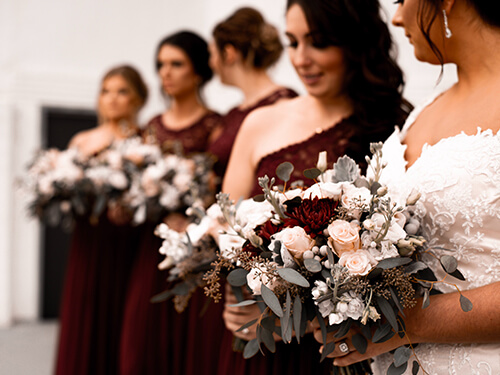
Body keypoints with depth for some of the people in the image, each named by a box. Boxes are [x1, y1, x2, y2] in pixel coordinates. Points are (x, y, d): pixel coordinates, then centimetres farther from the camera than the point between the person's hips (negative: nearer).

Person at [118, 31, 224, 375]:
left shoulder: (213, 127, -4)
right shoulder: (154, 127, 14)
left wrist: (186, 222, -22)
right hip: (153, 249, 6)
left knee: (190, 344, 0)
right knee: (144, 344, 7)